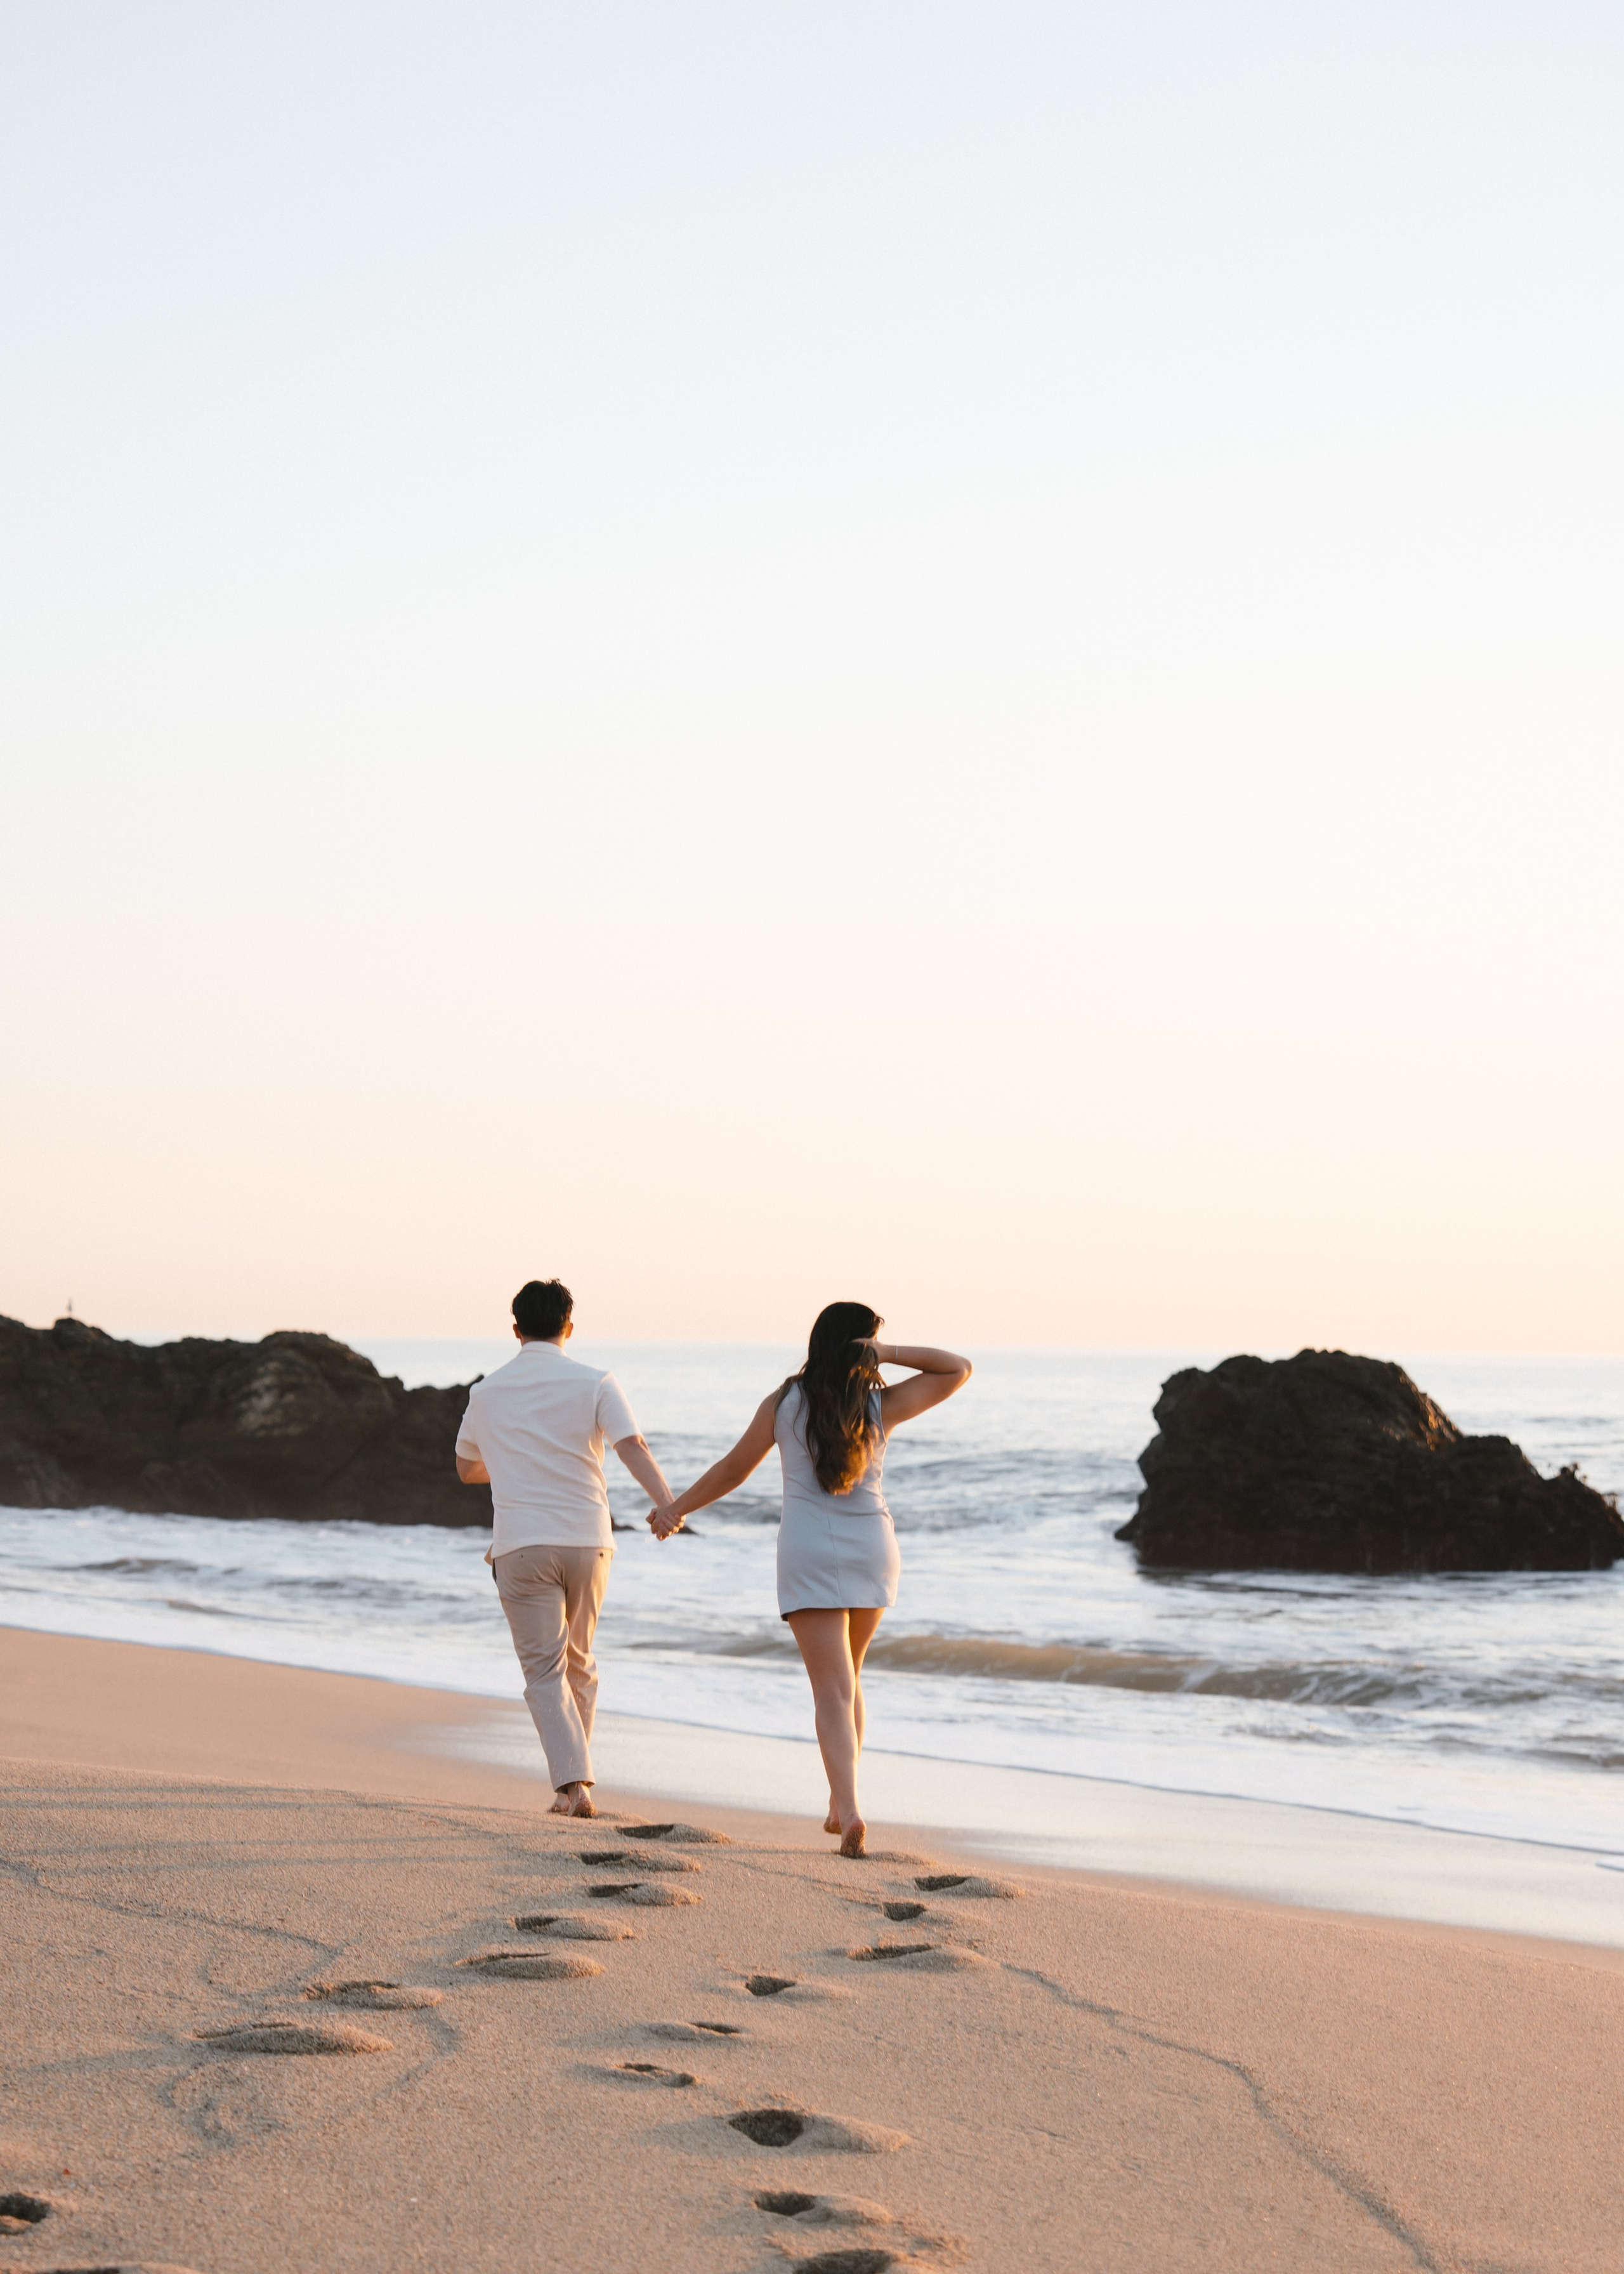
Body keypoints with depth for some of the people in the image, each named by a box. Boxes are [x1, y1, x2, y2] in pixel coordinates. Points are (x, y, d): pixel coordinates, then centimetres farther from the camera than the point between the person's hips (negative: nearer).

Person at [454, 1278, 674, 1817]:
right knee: (580, 1662, 18)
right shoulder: (593, 1384, 1)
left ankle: (573, 1783, -17)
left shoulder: (488, 1392, 8)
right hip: (587, 1539, 1)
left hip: (521, 1545, 0)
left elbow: (467, 1469, 23)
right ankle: (575, 1777, 22)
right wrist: (669, 1504, -24)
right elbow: (633, 1448, -15)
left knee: (545, 1669, -1)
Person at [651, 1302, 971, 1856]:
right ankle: (839, 1803, 24)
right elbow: (959, 1369, 5)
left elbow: (734, 1468, 5)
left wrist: (677, 1509, 19)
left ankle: (849, 1810, -23)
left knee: (833, 1692, -5)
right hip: (872, 1550, 1)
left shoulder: (784, 1404, -3)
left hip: (809, 1555, -1)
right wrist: (892, 1354, -5)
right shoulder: (882, 1405, -3)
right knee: (847, 1676, 22)